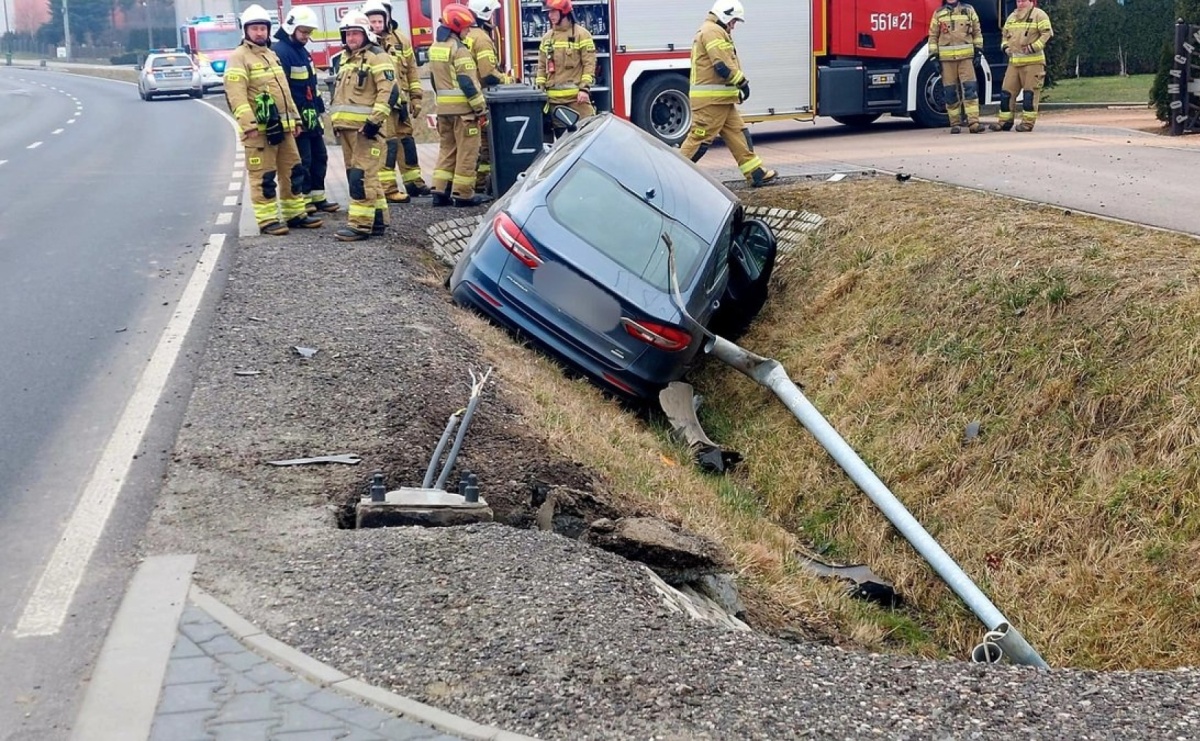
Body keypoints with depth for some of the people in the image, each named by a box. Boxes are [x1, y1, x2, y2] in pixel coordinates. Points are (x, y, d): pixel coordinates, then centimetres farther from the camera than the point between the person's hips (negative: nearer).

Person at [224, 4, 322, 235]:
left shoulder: (272, 55, 19)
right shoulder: (238, 58, -8)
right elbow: (236, 94, -17)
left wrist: (295, 118, 21)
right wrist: (248, 124, -26)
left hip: (283, 126, 8)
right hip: (259, 128, -8)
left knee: (292, 170, 12)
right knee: (263, 176, -5)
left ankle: (295, 213, 21)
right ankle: (267, 219, -1)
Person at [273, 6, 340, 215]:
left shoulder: (302, 51, 15)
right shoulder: (280, 52, -16)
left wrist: (319, 109, 22)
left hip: (311, 116, 10)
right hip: (296, 117, -10)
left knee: (319, 156, 13)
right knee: (302, 160, -6)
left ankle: (318, 197, 20)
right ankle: (302, 200, 2)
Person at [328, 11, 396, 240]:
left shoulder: (377, 57, -7)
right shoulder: (345, 59, 20)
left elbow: (389, 91, -16)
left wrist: (375, 120, -22)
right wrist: (336, 119, 23)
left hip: (366, 126, -9)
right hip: (347, 126, 9)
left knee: (361, 175, -12)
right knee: (356, 174, 11)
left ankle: (360, 224, -12)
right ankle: (377, 220, 18)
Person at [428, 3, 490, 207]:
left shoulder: (435, 47, 12)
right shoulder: (459, 49, -14)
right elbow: (468, 82, -17)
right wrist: (480, 108, -14)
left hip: (443, 107, 8)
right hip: (462, 107, -8)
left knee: (447, 148, 15)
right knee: (467, 151, -1)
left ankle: (440, 191, 12)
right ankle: (463, 194, 1)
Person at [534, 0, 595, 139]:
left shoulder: (581, 34, -1)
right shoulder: (547, 38, 14)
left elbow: (589, 64, -6)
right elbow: (542, 66, 17)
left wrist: (585, 88, -15)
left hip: (576, 95, -5)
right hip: (554, 97, 5)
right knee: (560, 135, 8)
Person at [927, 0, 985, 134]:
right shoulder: (938, 13, 10)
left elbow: (977, 32, 11)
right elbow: (933, 35, 8)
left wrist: (978, 50, 3)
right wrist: (934, 56, 0)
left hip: (966, 56, 0)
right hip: (946, 58, 0)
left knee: (970, 88, -9)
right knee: (950, 91, 1)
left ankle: (973, 123, -12)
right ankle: (955, 124, 9)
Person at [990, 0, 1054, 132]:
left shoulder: (1039, 15, -4)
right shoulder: (1012, 17, 17)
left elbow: (1047, 33, -11)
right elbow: (1005, 35, 27)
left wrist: (1033, 47, -18)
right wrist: (1006, 46, 7)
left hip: (1033, 61, -6)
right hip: (1014, 61, 6)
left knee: (1030, 92, -4)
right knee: (1006, 91, 4)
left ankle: (1028, 122, -1)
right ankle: (1004, 121, 10)